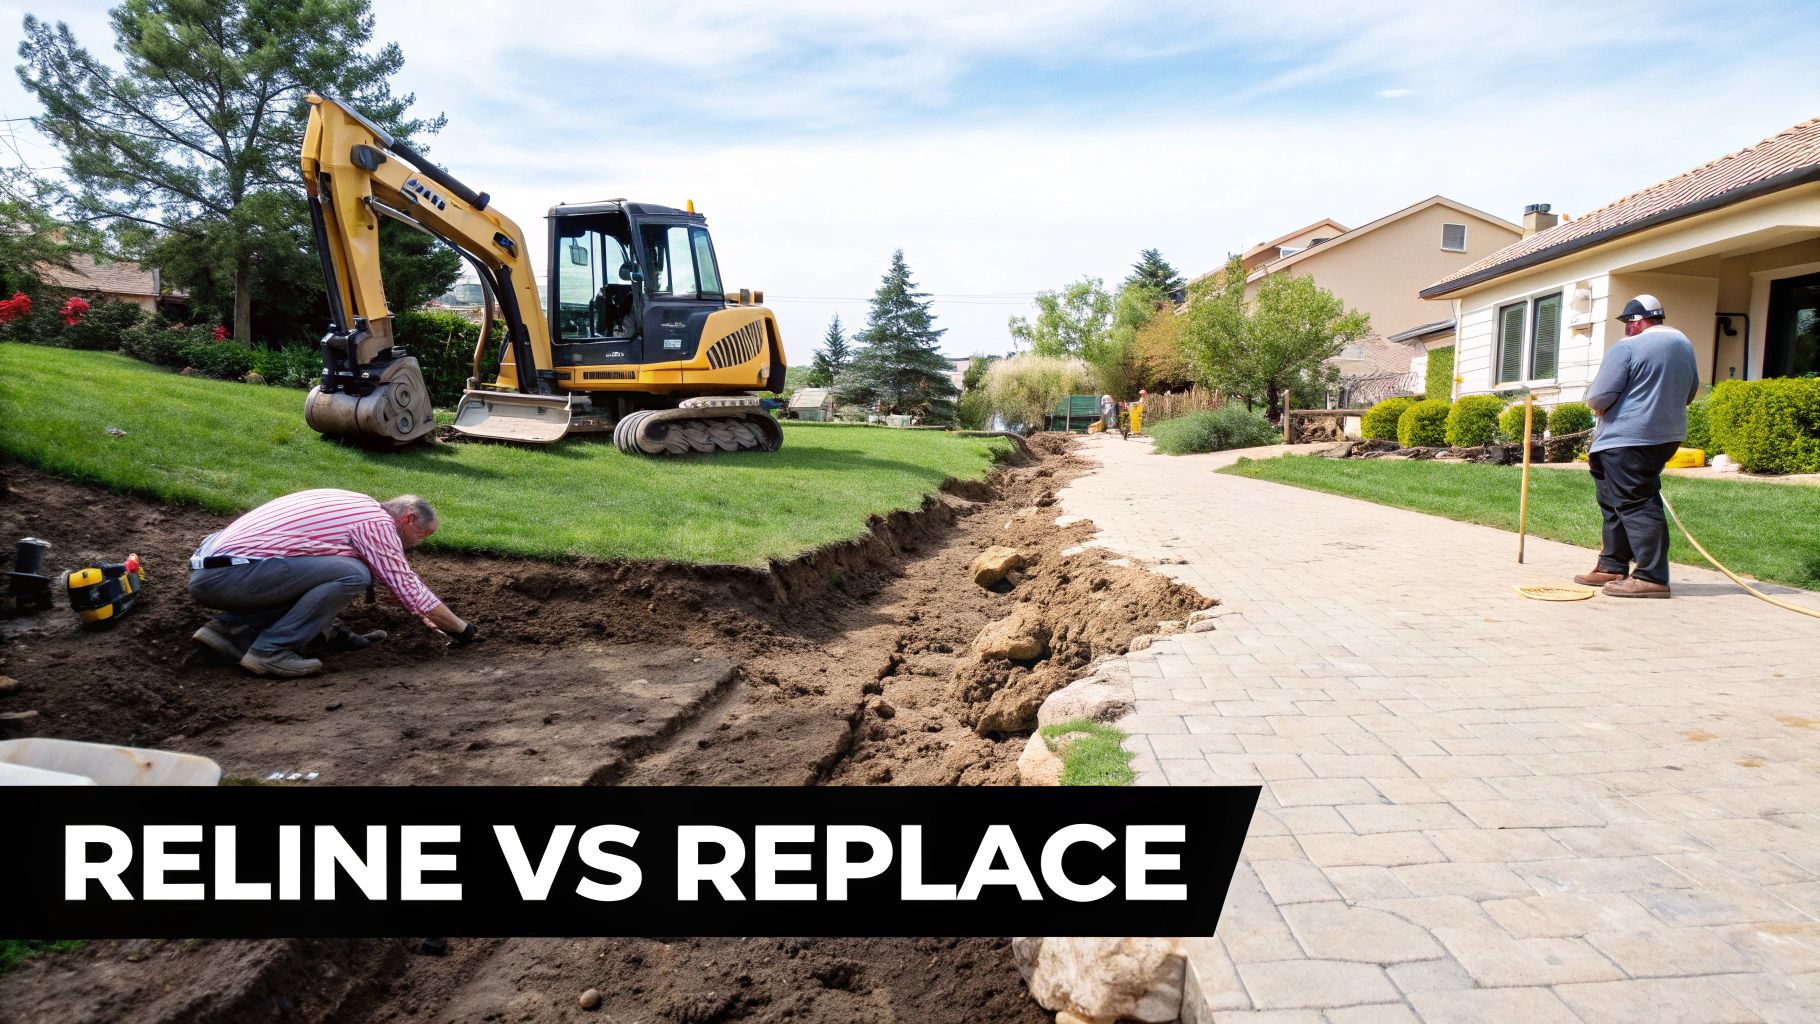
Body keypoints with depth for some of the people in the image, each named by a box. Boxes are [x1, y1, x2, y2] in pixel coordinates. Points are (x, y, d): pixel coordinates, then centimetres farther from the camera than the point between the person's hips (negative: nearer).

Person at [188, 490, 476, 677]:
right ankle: (270, 650, -12)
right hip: (230, 574, -9)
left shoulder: (357, 504, 21)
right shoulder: (379, 523, -6)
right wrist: (461, 628, 9)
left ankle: (230, 628, 12)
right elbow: (411, 590, -4)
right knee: (353, 575, -15)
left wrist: (422, 613, 39)